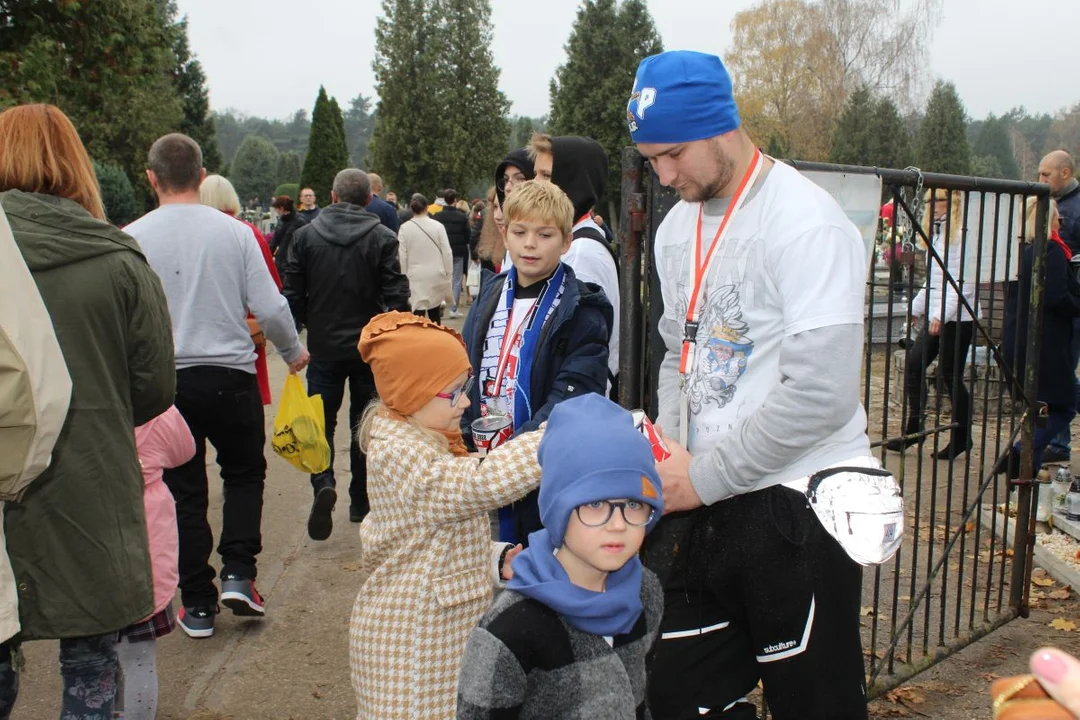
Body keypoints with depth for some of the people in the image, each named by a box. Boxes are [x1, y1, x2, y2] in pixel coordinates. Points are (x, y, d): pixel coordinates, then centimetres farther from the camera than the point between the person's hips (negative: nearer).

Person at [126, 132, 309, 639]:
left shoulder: (132, 238, -7)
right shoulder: (234, 231, -6)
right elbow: (269, 308, -6)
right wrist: (293, 352, 12)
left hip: (164, 382, 0)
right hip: (231, 375, 0)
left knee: (184, 492, 11)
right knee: (245, 473, 20)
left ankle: (197, 604, 18)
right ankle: (238, 574, 9)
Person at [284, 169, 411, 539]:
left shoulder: (306, 235, -2)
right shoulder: (381, 238, -8)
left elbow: (293, 294, 1)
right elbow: (397, 296, -11)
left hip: (324, 346, 1)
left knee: (322, 420, 10)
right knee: (366, 423, 12)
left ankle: (323, 483, -15)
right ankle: (360, 501, 19)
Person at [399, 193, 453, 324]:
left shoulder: (405, 228, -5)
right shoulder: (438, 226, -3)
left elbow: (402, 256, -3)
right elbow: (447, 252, -1)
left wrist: (404, 277, 6)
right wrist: (448, 273, 8)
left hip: (416, 276, -2)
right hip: (436, 275, 2)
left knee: (419, 314, -3)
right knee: (435, 314, 14)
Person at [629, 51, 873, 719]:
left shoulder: (808, 223, -15)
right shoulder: (678, 225, 10)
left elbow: (821, 392, -22)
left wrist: (703, 478, -15)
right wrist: (671, 452, 3)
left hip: (798, 504, -7)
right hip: (705, 503, 7)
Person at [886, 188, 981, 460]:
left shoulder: (962, 234, -13)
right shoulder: (938, 232, 15)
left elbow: (966, 282, -19)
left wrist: (941, 314, -23)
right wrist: (916, 307, 25)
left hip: (958, 317, -8)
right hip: (937, 315, 8)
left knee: (951, 374, 0)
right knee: (914, 364, 2)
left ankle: (961, 437, 15)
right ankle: (915, 427, 11)